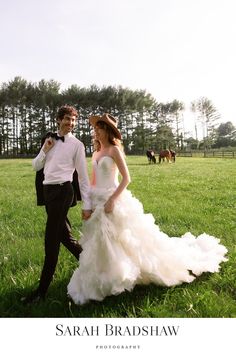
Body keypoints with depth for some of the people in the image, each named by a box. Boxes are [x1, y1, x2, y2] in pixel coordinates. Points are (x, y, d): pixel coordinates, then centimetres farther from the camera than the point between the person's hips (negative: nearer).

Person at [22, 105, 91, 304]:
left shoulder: (77, 144, -5)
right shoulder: (50, 140, 12)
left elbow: (83, 177, -6)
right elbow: (36, 166, 15)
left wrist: (87, 205, -7)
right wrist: (45, 150, -3)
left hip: (62, 191, -6)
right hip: (48, 191, 7)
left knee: (51, 241, -4)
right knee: (63, 235, 16)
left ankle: (42, 290, 7)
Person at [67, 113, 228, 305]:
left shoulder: (114, 150, -8)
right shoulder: (96, 153, 13)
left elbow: (126, 178, -14)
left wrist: (112, 199, -22)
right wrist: (90, 201, 11)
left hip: (113, 199, -7)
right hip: (97, 201, 7)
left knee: (121, 239, 0)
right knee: (99, 242, 12)